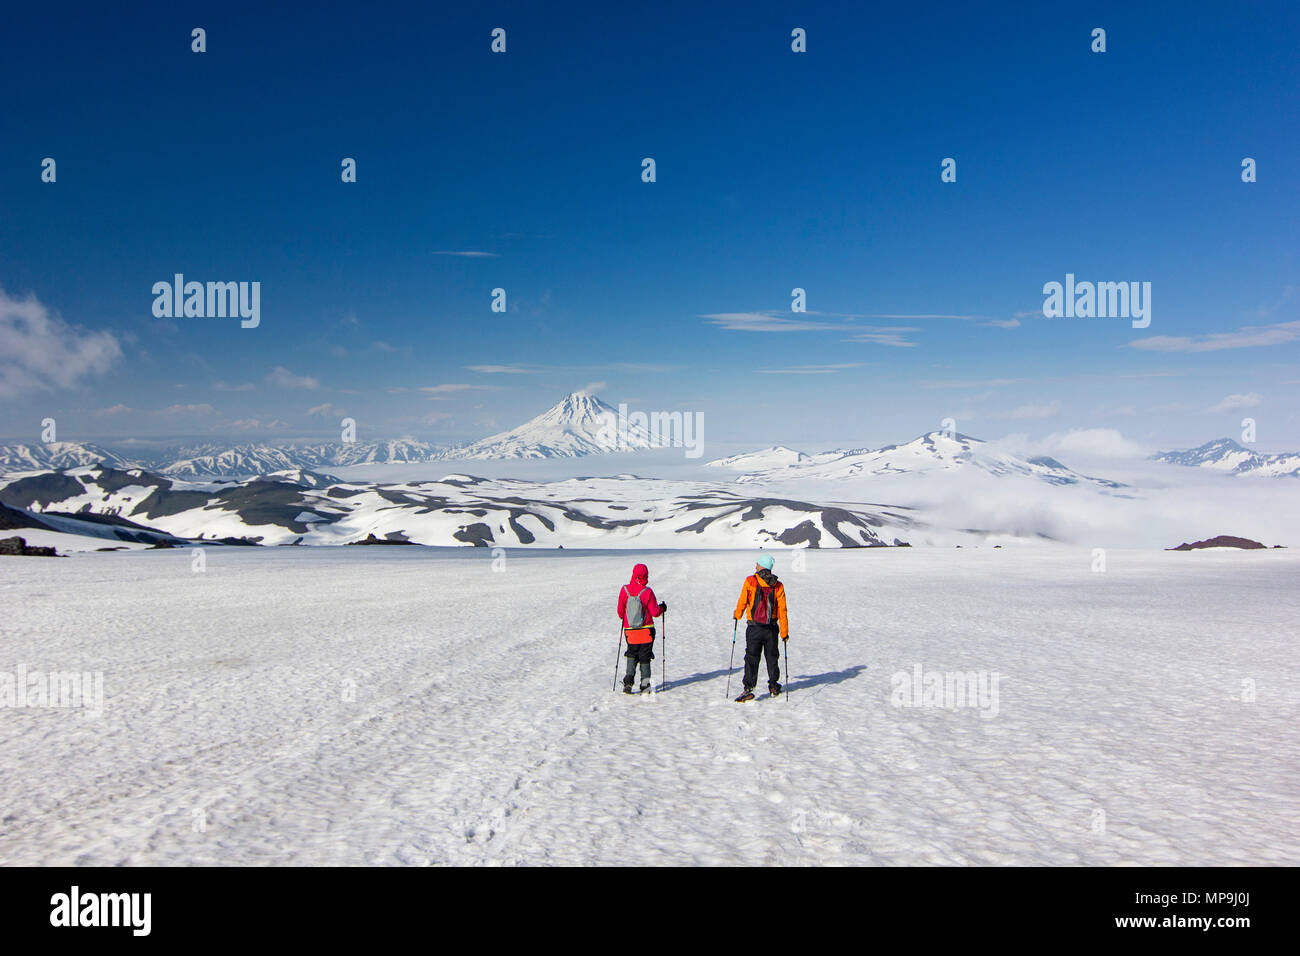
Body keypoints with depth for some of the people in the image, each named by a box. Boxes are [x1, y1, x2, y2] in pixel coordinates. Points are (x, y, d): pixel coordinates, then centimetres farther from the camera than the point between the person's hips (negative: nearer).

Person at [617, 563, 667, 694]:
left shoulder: (624, 590, -6)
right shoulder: (647, 592, -14)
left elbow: (620, 610, 3)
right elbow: (655, 612, -10)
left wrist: (623, 618, 25)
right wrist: (662, 608, 11)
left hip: (629, 629, 2)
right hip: (646, 630, -2)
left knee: (632, 655, 14)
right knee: (645, 657, 9)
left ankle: (628, 680, -4)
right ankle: (645, 684, 7)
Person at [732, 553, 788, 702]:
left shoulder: (750, 581, -8)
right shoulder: (778, 586, 0)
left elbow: (742, 602, -3)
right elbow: (782, 611, -1)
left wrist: (737, 615, 18)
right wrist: (784, 632, 4)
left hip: (754, 628, -3)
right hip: (772, 629, 3)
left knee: (752, 658, -1)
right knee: (772, 657, 18)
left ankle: (748, 689, -9)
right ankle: (774, 686, 29)